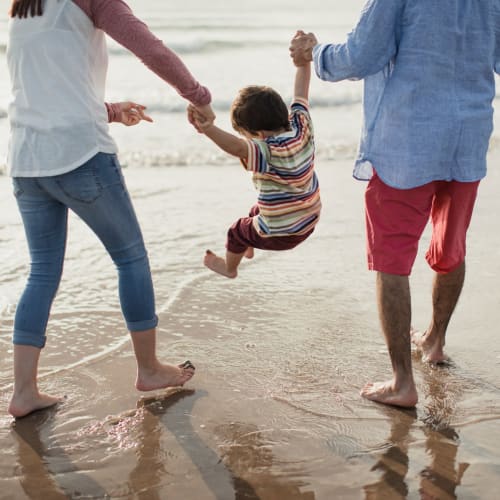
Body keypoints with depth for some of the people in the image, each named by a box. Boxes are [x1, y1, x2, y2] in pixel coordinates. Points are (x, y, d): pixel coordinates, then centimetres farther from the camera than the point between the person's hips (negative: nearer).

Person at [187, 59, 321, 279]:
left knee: (238, 231, 22)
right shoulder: (301, 127, -13)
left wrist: (208, 129, -68)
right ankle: (248, 247, 61)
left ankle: (229, 267, 50)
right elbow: (301, 91, -2)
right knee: (256, 212, 35)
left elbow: (238, 147, -54)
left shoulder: (268, 152, -34)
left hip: (280, 234, -7)